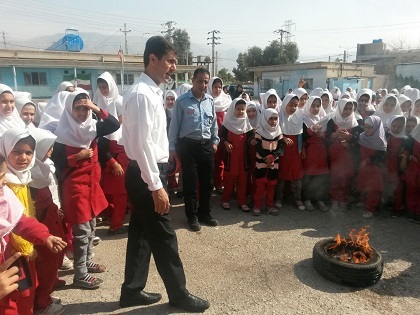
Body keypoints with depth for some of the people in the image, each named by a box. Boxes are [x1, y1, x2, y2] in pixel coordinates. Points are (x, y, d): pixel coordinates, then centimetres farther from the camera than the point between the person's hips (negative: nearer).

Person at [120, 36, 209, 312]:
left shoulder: (152, 92, 12)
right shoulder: (142, 94, -18)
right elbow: (142, 145, -23)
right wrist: (156, 186, -22)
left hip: (149, 173, 10)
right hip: (146, 176, -10)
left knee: (142, 233, 18)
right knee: (164, 237, 4)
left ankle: (132, 291, 34)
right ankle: (179, 294, 23)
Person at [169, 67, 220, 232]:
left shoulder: (210, 101, 7)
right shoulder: (182, 101, -7)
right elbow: (174, 125, -5)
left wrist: (215, 141, 14)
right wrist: (172, 147, -5)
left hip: (206, 145, 5)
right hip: (188, 145, -5)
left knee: (207, 181, 12)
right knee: (190, 182, 3)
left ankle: (204, 213, 29)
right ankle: (192, 216, 19)